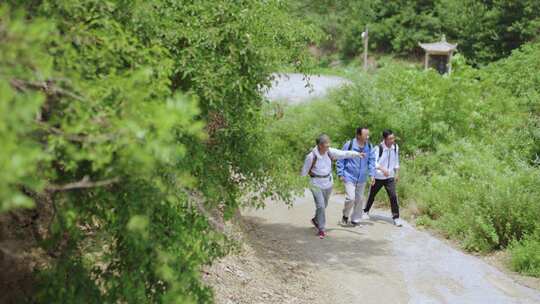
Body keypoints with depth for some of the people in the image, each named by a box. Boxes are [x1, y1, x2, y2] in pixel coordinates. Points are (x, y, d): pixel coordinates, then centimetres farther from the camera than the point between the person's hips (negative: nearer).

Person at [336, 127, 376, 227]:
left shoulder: (369, 146, -2)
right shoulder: (349, 145, -14)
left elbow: (371, 161, 5)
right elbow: (341, 159, -6)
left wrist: (372, 174, -3)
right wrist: (340, 174, -6)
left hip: (362, 179, 5)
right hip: (350, 177, -5)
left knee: (359, 199, 11)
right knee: (350, 198, -14)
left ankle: (355, 220, 26)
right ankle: (345, 215, 13)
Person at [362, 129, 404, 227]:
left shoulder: (395, 147, -3)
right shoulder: (378, 148, -19)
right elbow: (374, 162, -24)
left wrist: (397, 173, 12)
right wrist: (382, 169, -40)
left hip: (390, 177, 2)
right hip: (378, 177, -2)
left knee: (393, 196, -10)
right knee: (372, 196, 15)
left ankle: (396, 218, -3)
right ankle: (366, 212, 39)